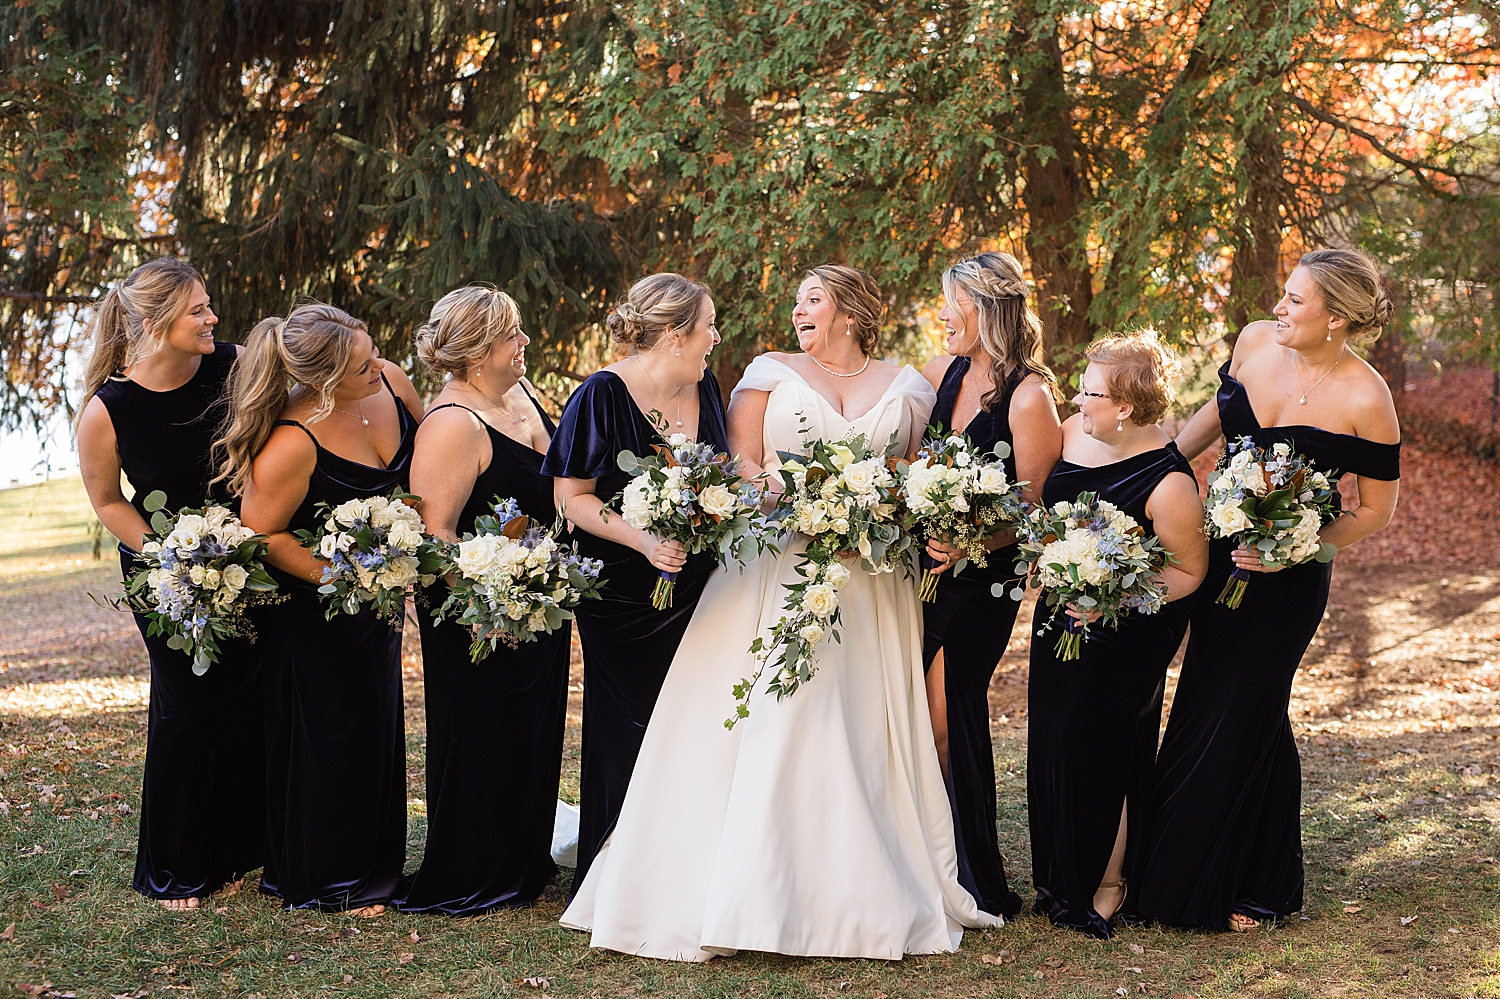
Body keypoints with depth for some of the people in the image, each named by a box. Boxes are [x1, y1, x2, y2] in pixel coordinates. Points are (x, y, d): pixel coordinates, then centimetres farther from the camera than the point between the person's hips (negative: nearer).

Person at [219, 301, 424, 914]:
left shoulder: (390, 382, -13)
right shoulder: (291, 444, -32)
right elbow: (261, 535, -20)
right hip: (318, 610, -7)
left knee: (377, 721, 20)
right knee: (330, 734, 7)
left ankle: (374, 863, 40)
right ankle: (324, 880, 27)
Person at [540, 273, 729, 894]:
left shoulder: (705, 390, 7)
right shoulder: (603, 396, -12)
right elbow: (570, 495, -11)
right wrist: (643, 540, -22)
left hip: (696, 584, 5)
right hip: (624, 591, -5)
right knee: (626, 730, 2)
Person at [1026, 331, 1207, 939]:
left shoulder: (1168, 485, -24)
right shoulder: (1074, 433, -5)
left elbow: (1189, 570, -15)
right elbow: (1043, 504, 13)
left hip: (1126, 634, -7)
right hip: (1059, 616, 7)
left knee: (1093, 745, -2)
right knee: (1049, 741, 12)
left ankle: (1107, 883, 21)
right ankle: (1059, 880, 30)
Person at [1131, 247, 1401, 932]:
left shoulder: (1366, 401, -20)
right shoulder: (1256, 341, -5)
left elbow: (1376, 510, -11)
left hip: (1288, 576, -5)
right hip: (1219, 549, 5)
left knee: (1244, 715, 2)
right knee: (1203, 705, 13)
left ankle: (1260, 890, 23)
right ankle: (1179, 871, 31)